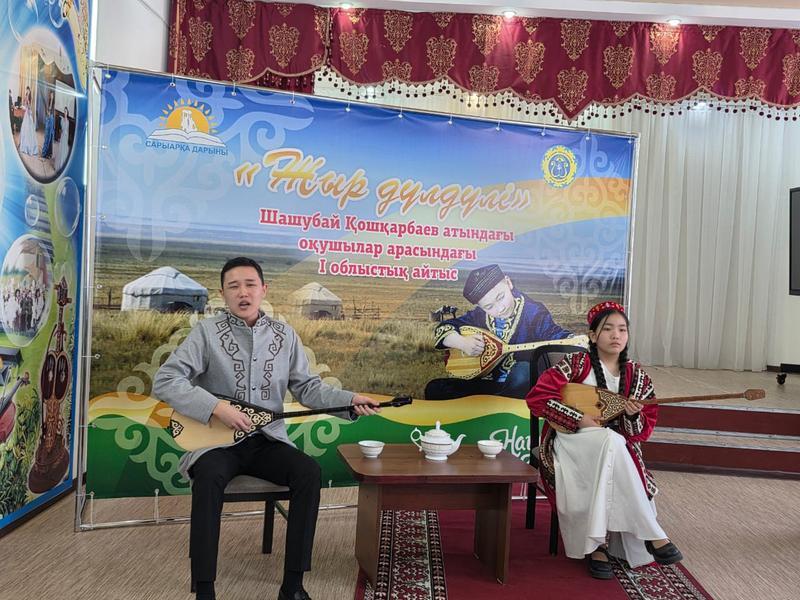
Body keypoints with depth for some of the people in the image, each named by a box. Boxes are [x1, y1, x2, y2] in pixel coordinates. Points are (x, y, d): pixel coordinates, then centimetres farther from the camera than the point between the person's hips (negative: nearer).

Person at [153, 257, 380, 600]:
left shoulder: (285, 336, 5)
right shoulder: (206, 332, -5)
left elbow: (307, 387, 7)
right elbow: (164, 381, -11)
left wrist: (350, 400, -9)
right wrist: (217, 408, -21)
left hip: (267, 439, 3)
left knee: (309, 472, -22)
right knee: (209, 478, -34)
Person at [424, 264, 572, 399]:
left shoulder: (533, 312, -11)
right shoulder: (479, 315, 2)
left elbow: (556, 335, -23)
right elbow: (442, 329, 9)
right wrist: (462, 342, -13)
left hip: (520, 386, -4)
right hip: (485, 384, 4)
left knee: (524, 371, -40)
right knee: (434, 389, -9)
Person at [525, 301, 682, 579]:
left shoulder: (637, 376, 4)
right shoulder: (576, 363, -7)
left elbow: (643, 433, 3)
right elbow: (537, 397, -15)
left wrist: (634, 416, -20)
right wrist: (580, 419, -20)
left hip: (617, 449, 4)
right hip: (571, 444, -3)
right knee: (611, 439, -34)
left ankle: (598, 545, -19)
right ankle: (653, 535, -26)